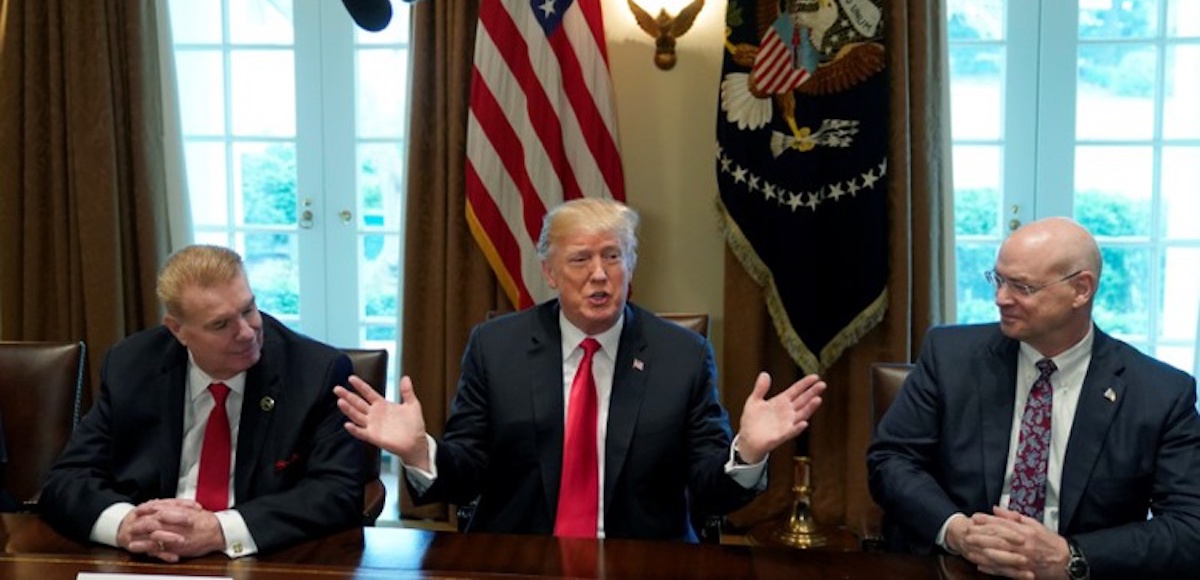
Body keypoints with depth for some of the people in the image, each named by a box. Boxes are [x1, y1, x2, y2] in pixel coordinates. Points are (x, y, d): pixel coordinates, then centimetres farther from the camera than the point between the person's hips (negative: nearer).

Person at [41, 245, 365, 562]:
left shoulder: (319, 372, -10)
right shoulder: (130, 368, 0)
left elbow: (340, 494, -16)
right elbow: (66, 481, -1)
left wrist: (220, 531, -28)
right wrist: (125, 524, -23)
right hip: (151, 564, 3)